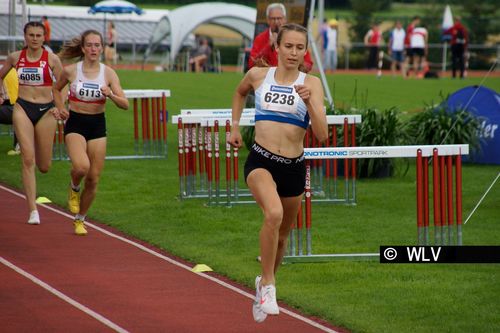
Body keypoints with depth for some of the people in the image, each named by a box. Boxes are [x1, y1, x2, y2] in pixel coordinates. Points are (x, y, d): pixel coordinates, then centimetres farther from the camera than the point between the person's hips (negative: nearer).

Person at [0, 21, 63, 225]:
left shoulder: (51, 59, -2)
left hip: (46, 110, 0)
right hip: (23, 109, 0)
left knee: (44, 166, 5)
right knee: (28, 160, -12)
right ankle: (32, 210, -12)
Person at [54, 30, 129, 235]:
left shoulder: (108, 73, -4)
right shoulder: (70, 71, -6)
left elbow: (125, 104, -7)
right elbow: (57, 89, 15)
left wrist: (110, 95, -26)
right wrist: (61, 108, -1)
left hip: (98, 125, 2)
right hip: (75, 124, -2)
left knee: (93, 179, 3)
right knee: (81, 166, -28)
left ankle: (80, 220, 24)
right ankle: (74, 188, 8)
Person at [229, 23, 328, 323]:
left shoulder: (312, 83, -3)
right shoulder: (258, 75, 2)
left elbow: (322, 134, -10)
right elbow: (240, 93, 27)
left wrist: (309, 101, -23)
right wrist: (235, 126, 19)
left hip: (294, 166, 2)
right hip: (261, 161, -2)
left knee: (282, 234, 18)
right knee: (274, 214, -31)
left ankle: (265, 281, 47)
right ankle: (268, 285, -18)